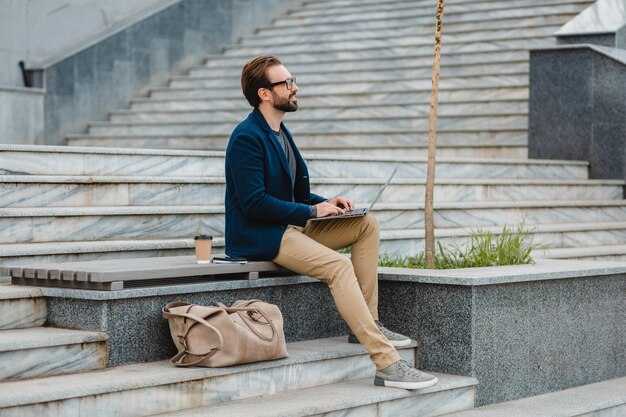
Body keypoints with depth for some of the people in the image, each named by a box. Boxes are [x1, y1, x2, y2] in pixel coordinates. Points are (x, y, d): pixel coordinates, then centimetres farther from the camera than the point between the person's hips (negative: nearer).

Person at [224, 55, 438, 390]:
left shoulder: (279, 133, 16)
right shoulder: (247, 138, -14)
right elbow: (254, 203, -22)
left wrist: (325, 203, 3)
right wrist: (311, 211, -16)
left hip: (291, 226, 10)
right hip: (258, 237, -10)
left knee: (367, 225, 3)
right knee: (338, 265, -28)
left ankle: (367, 321, 0)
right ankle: (387, 365, -31)